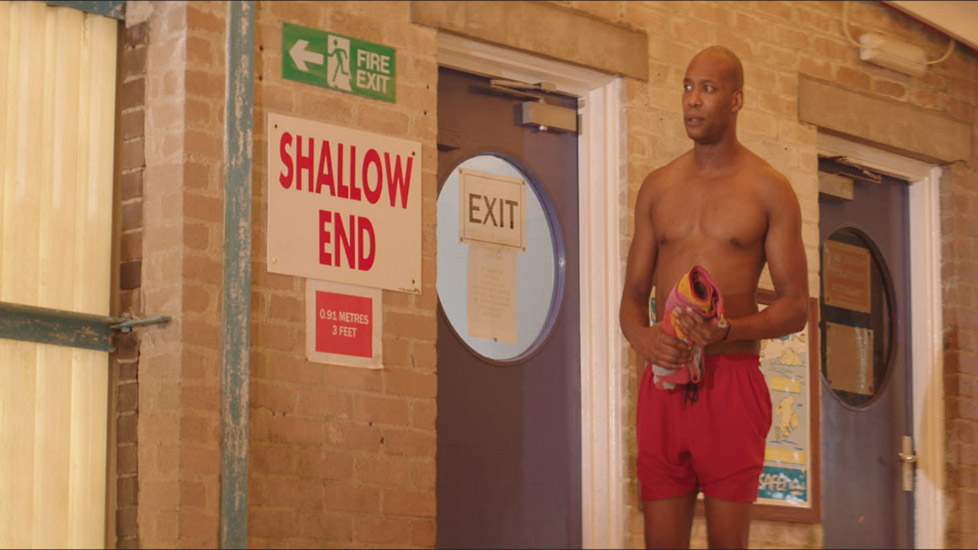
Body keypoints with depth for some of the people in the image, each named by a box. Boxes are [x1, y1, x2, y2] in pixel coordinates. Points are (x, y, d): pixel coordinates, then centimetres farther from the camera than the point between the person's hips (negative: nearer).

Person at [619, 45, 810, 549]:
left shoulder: (768, 189, 2)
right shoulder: (658, 187, 13)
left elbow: (795, 307, 0)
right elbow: (633, 294, 15)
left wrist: (729, 331, -19)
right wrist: (641, 337, -9)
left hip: (732, 379, -3)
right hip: (662, 380, 3)